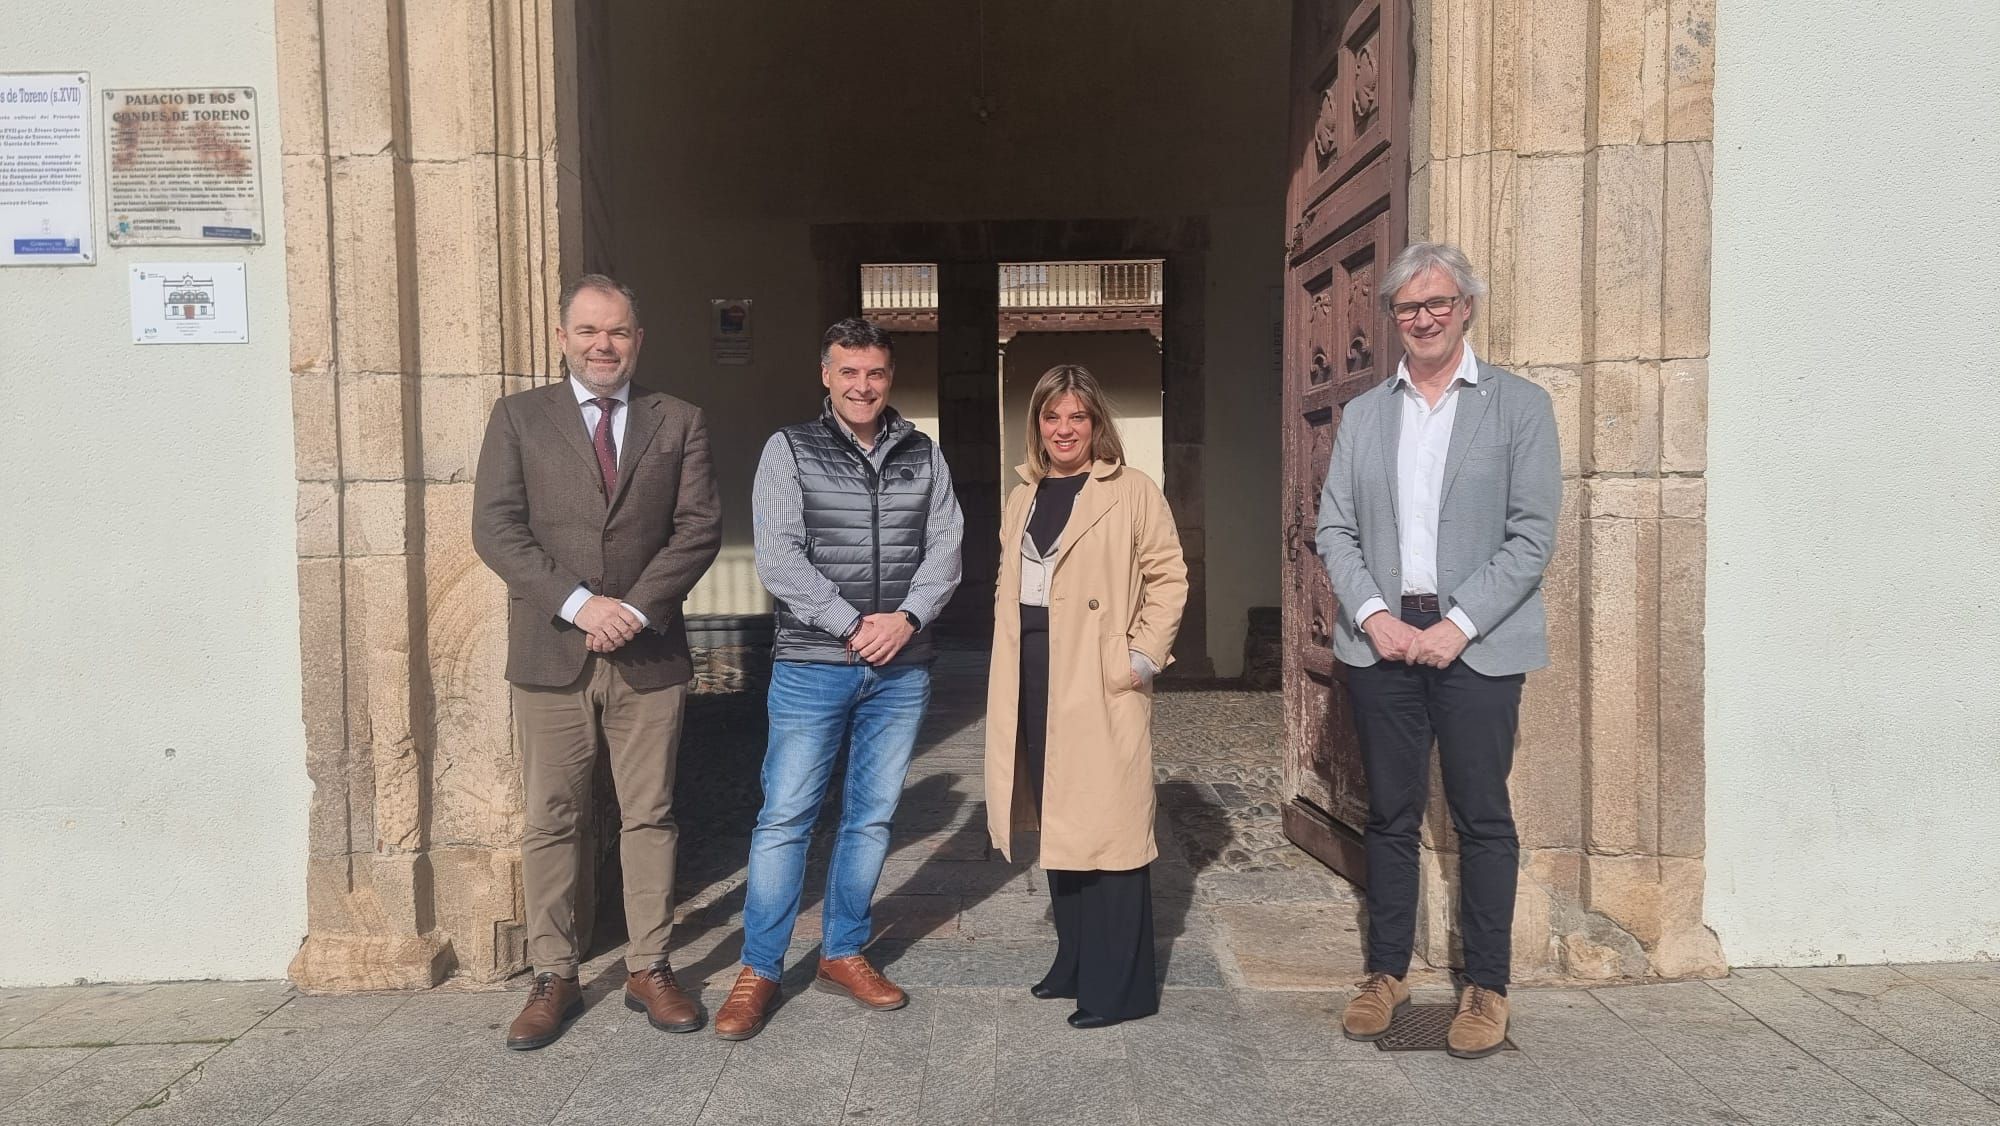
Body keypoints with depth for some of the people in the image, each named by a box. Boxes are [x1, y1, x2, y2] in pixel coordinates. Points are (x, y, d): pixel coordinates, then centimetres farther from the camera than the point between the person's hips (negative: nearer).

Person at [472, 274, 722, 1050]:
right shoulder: (519, 417, 5)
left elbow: (699, 527, -1)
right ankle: (553, 978, 19)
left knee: (649, 816, 8)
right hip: (550, 654, 0)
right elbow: (496, 529, -4)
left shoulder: (678, 421, 7)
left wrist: (636, 608, -12)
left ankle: (649, 970, 20)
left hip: (650, 654, 1)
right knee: (550, 821, 6)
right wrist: (579, 603, -15)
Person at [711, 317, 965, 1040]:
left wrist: (906, 619, -13)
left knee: (871, 817, 11)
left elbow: (945, 549, 4)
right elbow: (776, 556, -9)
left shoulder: (923, 456, 9)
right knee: (785, 817, 1)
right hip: (812, 666, -3)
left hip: (902, 669, 3)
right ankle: (759, 970, 15)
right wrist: (853, 626, -15)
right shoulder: (789, 450, 0)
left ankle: (843, 953, 27)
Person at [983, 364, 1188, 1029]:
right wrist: (1010, 666, 11)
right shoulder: (1023, 498, 16)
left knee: (1106, 825, -4)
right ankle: (1075, 962, 27)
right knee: (1056, 823, 13)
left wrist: (1143, 656, -12)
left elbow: (1168, 576, -5)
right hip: (1034, 679, 7)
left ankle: (1119, 985, 7)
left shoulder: (1132, 492, -3)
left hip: (1100, 684, -6)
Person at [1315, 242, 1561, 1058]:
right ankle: (1386, 972, 22)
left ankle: (1486, 987, 18)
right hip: (1380, 639, 3)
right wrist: (1374, 615, -7)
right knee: (1390, 814, 10)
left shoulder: (1520, 405, 2)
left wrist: (1457, 626, -13)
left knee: (1481, 817, 5)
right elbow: (1335, 530, 7)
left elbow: (1533, 535, -5)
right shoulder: (1362, 413, 12)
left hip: (1477, 645, -2)